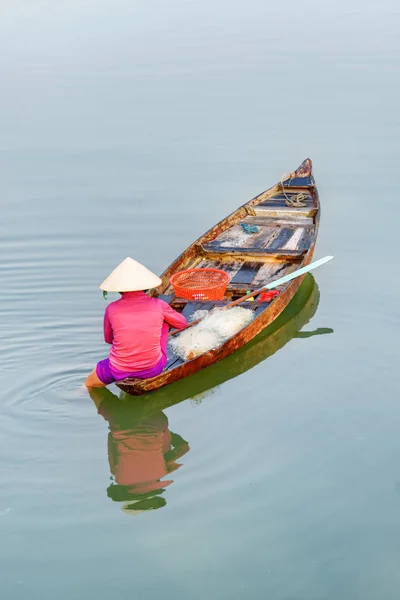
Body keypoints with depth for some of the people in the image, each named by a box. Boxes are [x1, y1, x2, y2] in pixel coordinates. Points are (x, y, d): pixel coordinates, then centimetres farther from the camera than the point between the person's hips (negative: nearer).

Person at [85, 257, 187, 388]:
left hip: (119, 371, 1)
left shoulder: (112, 309, -8)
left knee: (88, 385, 33)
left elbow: (108, 339, 8)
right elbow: (182, 323, 9)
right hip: (153, 369, -1)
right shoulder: (158, 305, -8)